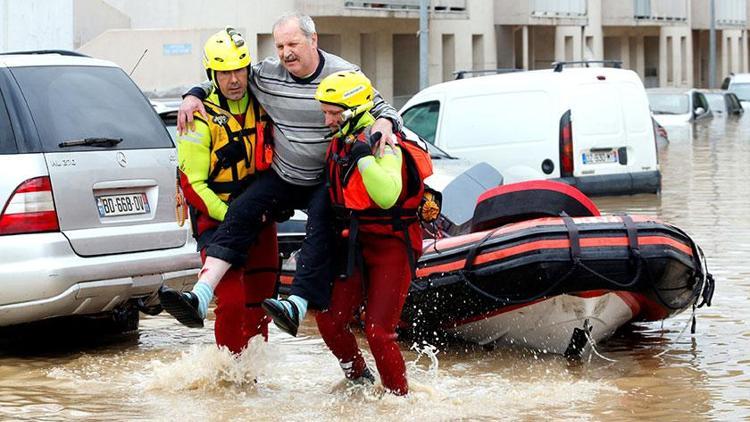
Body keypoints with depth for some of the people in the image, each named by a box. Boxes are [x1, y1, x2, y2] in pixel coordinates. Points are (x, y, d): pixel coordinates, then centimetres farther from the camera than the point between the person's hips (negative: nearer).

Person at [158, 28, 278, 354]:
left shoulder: (262, 104, 5)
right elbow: (192, 184, -13)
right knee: (232, 303, -18)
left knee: (260, 301, 10)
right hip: (216, 217, -5)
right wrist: (230, 217, -21)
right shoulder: (201, 119, -11)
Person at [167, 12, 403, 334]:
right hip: (282, 176, 3)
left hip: (327, 182, -3)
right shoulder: (266, 74, -2)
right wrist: (194, 96, -3)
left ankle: (297, 305, -41)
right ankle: (200, 299, -25)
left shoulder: (345, 76, -11)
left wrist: (385, 124, -28)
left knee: (321, 227, -29)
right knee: (241, 212, -15)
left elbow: (383, 109, -4)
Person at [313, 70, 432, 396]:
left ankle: (399, 396, 3)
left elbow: (388, 195, -36)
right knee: (330, 320, 2)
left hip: (392, 246, -8)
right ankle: (358, 379, 25)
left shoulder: (384, 146, -17)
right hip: (355, 245, 8)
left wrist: (364, 156, -38)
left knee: (377, 329, -14)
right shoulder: (339, 143, 8)